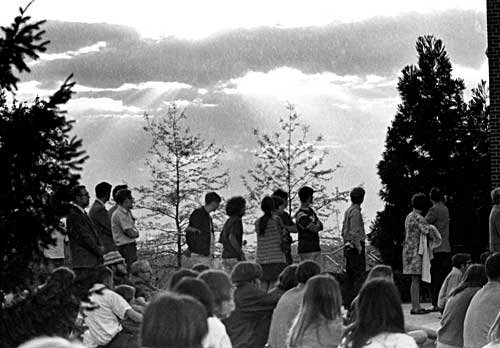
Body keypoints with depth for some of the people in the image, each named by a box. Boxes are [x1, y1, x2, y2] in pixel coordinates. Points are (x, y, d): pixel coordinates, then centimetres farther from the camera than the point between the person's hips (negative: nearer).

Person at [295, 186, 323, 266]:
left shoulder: (310, 210, 16)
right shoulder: (300, 215, -14)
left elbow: (320, 226, 14)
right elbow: (315, 229, -17)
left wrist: (316, 226, -8)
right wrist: (318, 224, 5)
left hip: (316, 249, 8)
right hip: (306, 251, -8)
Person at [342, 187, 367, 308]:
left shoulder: (348, 211, 15)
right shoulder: (355, 212, -13)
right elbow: (354, 232, -20)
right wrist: (359, 248, -17)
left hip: (348, 247, 9)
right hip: (355, 247, -9)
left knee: (350, 276, 10)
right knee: (360, 276, -10)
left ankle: (348, 303, 11)